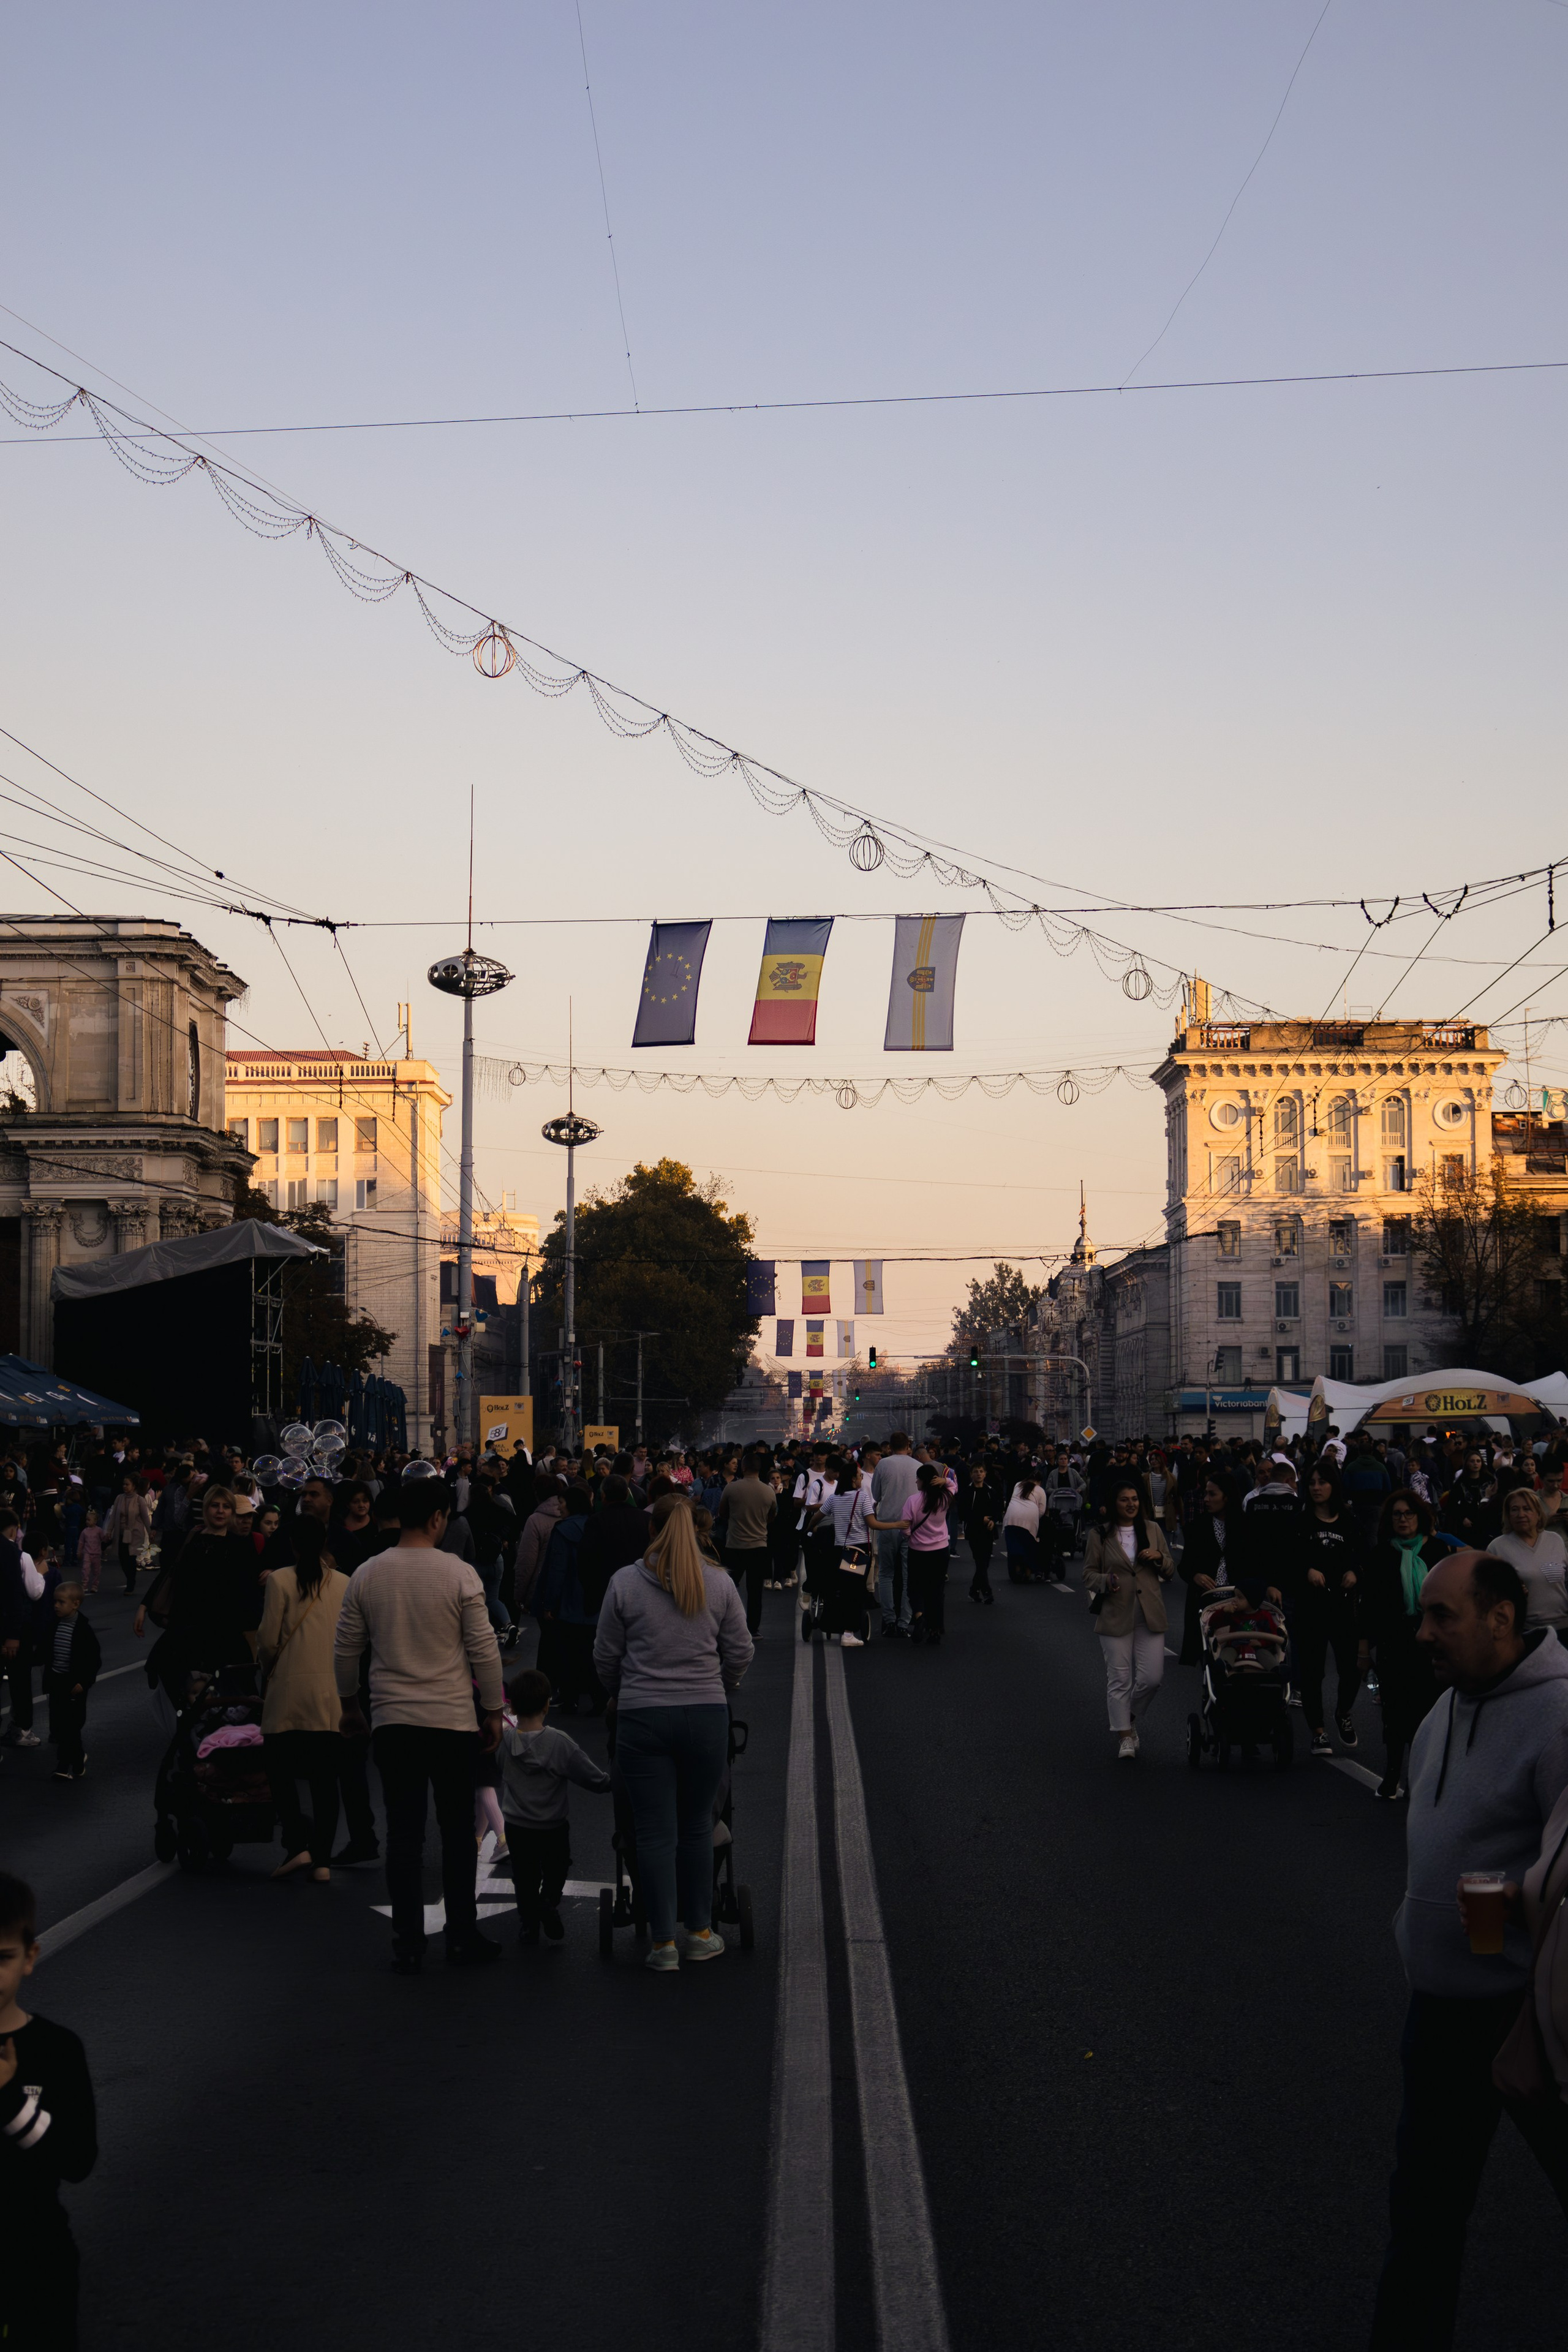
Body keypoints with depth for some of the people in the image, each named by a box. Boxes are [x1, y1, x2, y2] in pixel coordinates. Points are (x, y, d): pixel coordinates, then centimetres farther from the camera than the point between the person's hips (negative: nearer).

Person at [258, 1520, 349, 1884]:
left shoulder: (281, 1580, -6)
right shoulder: (345, 1584, 2)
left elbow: (268, 1640, -5)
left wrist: (268, 1672, 13)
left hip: (290, 1690, -3)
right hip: (332, 1694, 3)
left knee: (280, 1769, 9)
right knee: (325, 1776, 8)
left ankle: (297, 1844, -5)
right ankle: (322, 1860, 7)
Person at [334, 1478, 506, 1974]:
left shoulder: (366, 1575, 1)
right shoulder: (459, 1574, -9)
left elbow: (346, 1649, 8)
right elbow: (484, 1649, -7)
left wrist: (350, 1705, 22)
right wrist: (493, 1713, 4)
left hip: (391, 1721, 2)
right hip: (452, 1721, -2)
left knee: (404, 1834, 7)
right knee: (458, 1834, 9)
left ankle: (408, 1946, 9)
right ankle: (462, 1940, 15)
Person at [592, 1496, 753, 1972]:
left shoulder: (624, 1583, -2)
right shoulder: (720, 1583, 1)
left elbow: (606, 1656, 4)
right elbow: (739, 1654, 6)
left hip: (642, 1718, -1)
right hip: (707, 1716, 2)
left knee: (655, 1831, 4)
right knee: (697, 1826, 14)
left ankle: (663, 1942, 8)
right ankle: (701, 1932, 20)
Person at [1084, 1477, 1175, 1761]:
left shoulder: (1152, 1530, 10)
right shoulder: (1099, 1535, 2)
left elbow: (1170, 1572, 15)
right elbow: (1089, 1573, 4)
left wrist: (1159, 1557, -7)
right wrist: (1106, 1582, -17)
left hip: (1150, 1615, 2)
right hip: (1116, 1615, -2)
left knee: (1152, 1677, -3)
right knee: (1119, 1678, -1)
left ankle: (1130, 1718, 24)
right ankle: (1125, 1737, 10)